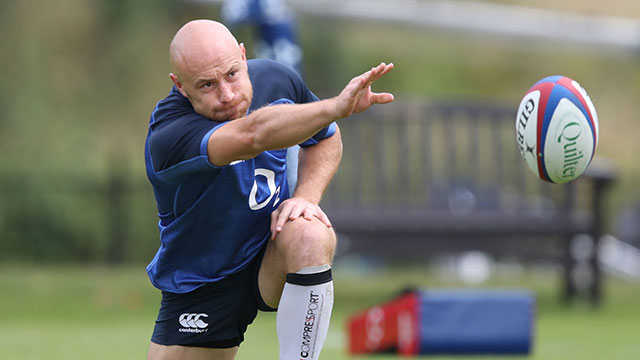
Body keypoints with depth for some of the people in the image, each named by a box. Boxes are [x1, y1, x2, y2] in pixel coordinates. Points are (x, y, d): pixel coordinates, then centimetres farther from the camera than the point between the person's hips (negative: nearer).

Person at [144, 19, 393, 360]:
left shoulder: (276, 79, -11)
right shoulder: (168, 137, -30)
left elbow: (325, 138, 10)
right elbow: (254, 135, -49)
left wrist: (306, 196, -10)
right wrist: (336, 107, -62)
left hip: (271, 256, 2)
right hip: (199, 290, -1)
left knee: (309, 237, -32)